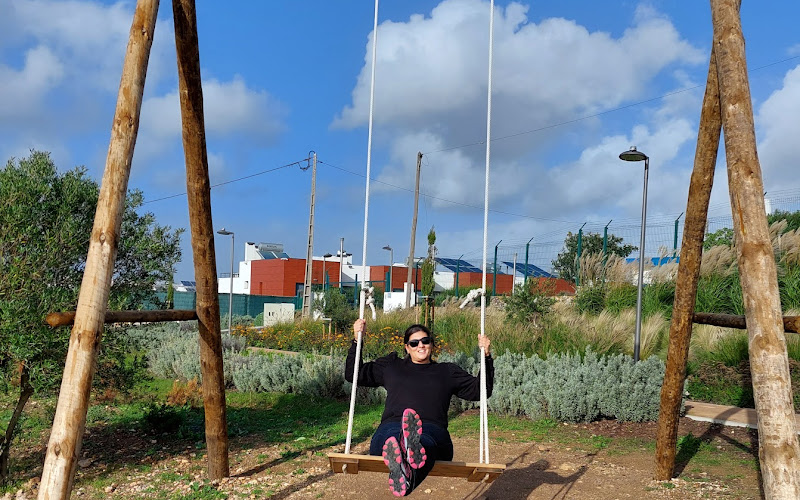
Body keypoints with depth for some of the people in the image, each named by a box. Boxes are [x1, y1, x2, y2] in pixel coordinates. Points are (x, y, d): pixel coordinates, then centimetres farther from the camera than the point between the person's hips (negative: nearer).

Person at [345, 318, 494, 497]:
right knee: (393, 437, -43)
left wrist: (486, 356, 21)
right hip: (391, 427, 0)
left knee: (424, 441, -43)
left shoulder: (448, 371, 31)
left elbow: (481, 390, 30)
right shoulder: (391, 365, 31)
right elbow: (353, 374, 32)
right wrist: (357, 340, 23)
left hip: (431, 430, 0)